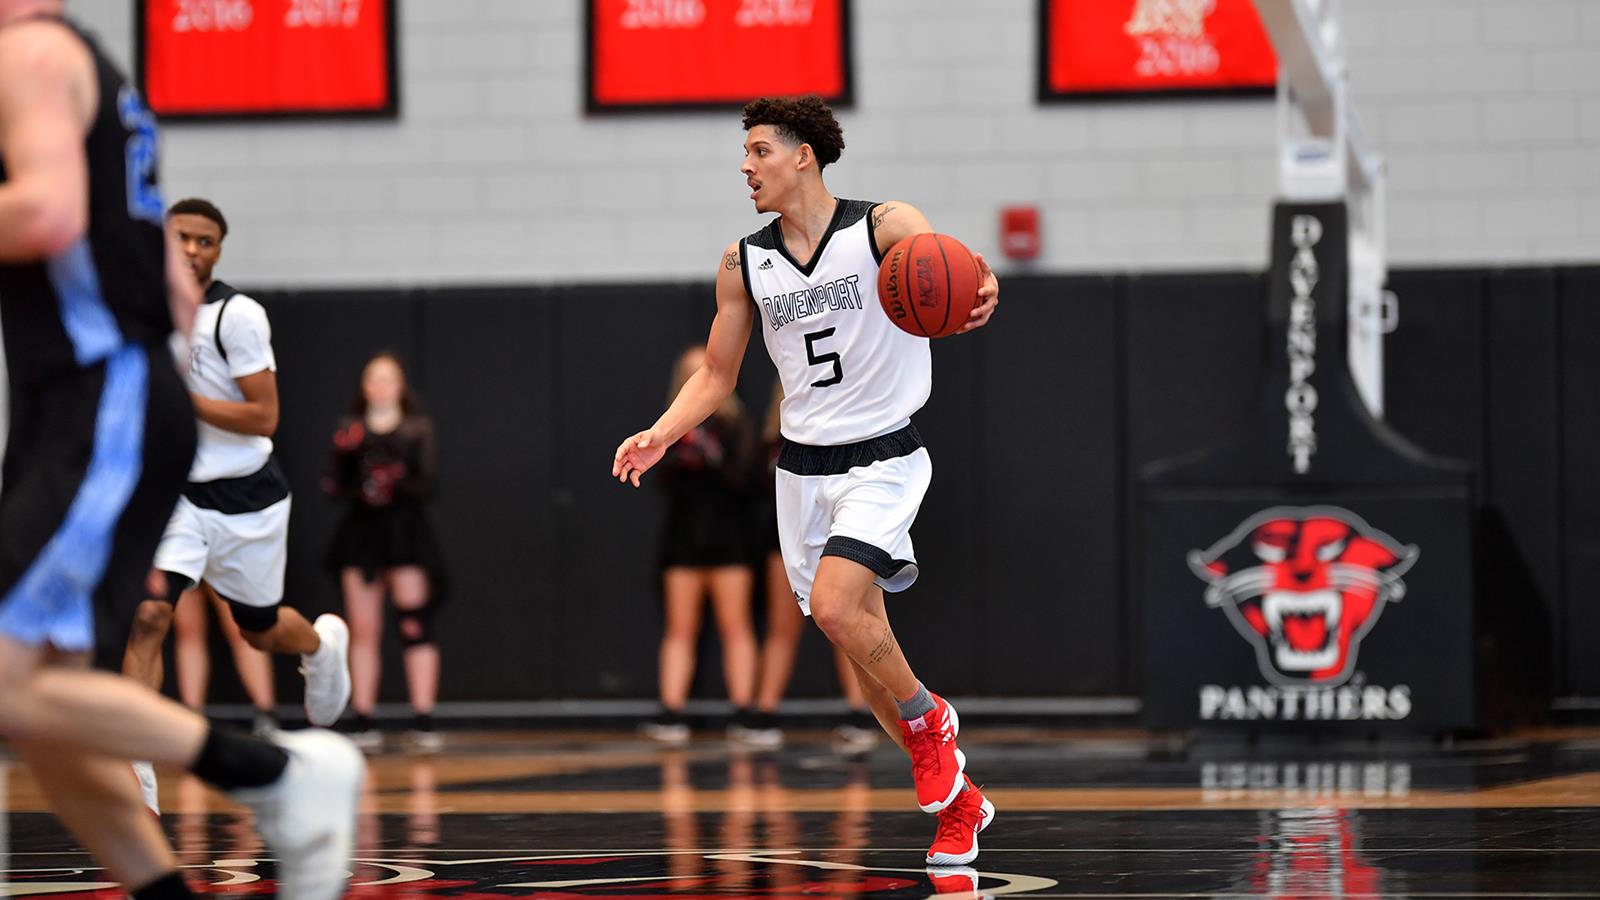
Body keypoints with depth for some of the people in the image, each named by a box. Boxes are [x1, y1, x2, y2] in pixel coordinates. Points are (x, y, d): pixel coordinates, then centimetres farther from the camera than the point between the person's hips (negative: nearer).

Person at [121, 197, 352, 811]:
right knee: (147, 617, -19)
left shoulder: (238, 315, -17)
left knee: (261, 631, 16)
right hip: (177, 493, 3)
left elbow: (264, 417, -20)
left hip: (245, 499, -3)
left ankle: (323, 644, 55)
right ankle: (135, 778, -20)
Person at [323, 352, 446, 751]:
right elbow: (333, 488, 7)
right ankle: (363, 722, 3)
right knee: (363, 631, 0)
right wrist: (341, 454, -10)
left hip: (404, 528, -2)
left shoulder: (417, 428, 6)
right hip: (360, 531, 2)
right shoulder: (351, 430, 11)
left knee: (415, 625, -11)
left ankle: (423, 721, -12)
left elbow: (429, 481, -1)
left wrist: (399, 484, -19)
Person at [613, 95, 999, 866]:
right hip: (802, 468, 5)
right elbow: (716, 375, 11)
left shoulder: (885, 226, -10)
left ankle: (927, 720, 1)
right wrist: (661, 435, -6)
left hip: (882, 457, -5)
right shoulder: (743, 264, 4)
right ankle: (957, 800, 20)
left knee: (834, 605, -25)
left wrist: (980, 290, -52)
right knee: (860, 643, 6)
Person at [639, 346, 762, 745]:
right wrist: (683, 457, -19)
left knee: (736, 628, -4)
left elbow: (744, 476, -6)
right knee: (680, 630, -1)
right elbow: (664, 479, 1)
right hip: (683, 536, 2)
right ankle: (671, 716, -5)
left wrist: (715, 457, -22)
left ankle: (742, 715, -5)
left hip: (729, 537, -2)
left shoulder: (736, 424, 2)